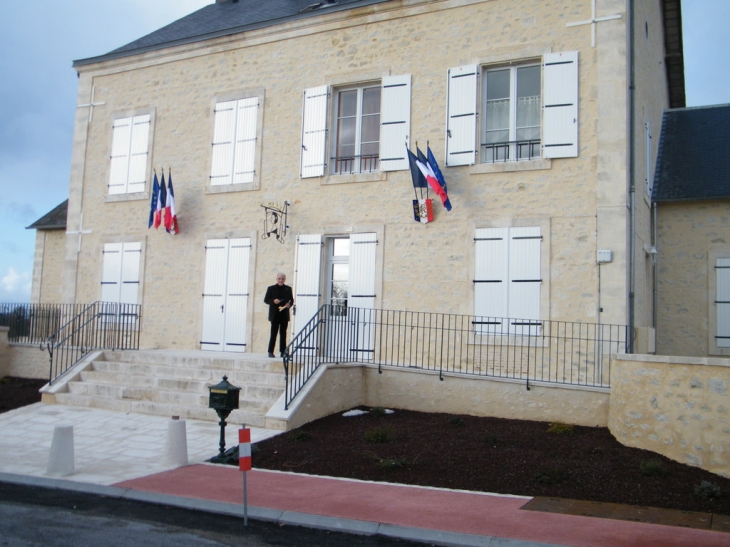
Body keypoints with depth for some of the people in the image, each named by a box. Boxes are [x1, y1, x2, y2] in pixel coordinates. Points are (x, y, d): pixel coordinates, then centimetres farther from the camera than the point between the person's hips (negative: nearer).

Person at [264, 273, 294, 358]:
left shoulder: (288, 289, 10)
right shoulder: (271, 288, 4)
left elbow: (291, 300, 12)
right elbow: (266, 300, 3)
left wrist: (289, 304, -11)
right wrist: (273, 301, -15)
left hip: (284, 315, 2)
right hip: (275, 315, -2)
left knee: (283, 333, 6)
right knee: (273, 333, -3)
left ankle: (283, 352, 8)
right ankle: (270, 352, 0)